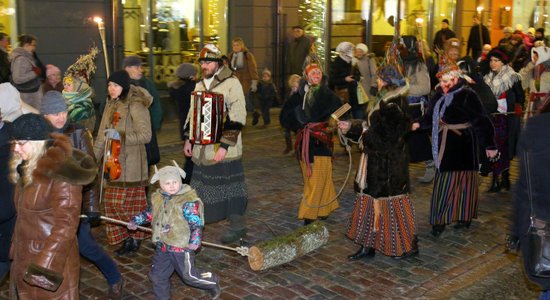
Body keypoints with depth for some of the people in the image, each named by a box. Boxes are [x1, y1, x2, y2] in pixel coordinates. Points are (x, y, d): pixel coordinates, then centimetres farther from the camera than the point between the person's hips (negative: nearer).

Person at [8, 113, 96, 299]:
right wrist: (16, 252, 15)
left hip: (52, 262, -8)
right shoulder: (26, 168, 5)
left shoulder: (61, 174, -21)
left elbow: (65, 226, -23)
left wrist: (44, 268, -25)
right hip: (24, 260, 8)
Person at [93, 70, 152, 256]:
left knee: (126, 203, -4)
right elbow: (102, 134, 18)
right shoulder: (110, 105, 12)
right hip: (113, 162, 7)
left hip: (130, 164, -7)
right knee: (111, 202, 8)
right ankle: (126, 238, 22)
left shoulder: (136, 106, -11)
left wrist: (120, 136, -27)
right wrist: (94, 157, 15)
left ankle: (135, 240, 14)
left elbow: (145, 135, -17)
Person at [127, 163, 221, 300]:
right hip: (162, 246, 7)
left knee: (188, 275, 5)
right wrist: (136, 221, 15)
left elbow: (196, 223, -19)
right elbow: (149, 213, 21)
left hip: (182, 246, -6)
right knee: (157, 275, 13)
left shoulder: (188, 200, -18)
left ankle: (212, 283, 29)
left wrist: (195, 240, -27)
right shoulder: (157, 198, 3)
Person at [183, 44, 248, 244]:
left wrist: (224, 145, -19)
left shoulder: (231, 83, -11)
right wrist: (189, 139, 15)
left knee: (230, 186, 2)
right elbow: (193, 114, 23)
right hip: (202, 148, 7)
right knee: (201, 184, 15)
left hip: (225, 151, -7)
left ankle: (237, 226, 15)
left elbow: (237, 117, -16)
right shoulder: (199, 86, 14)